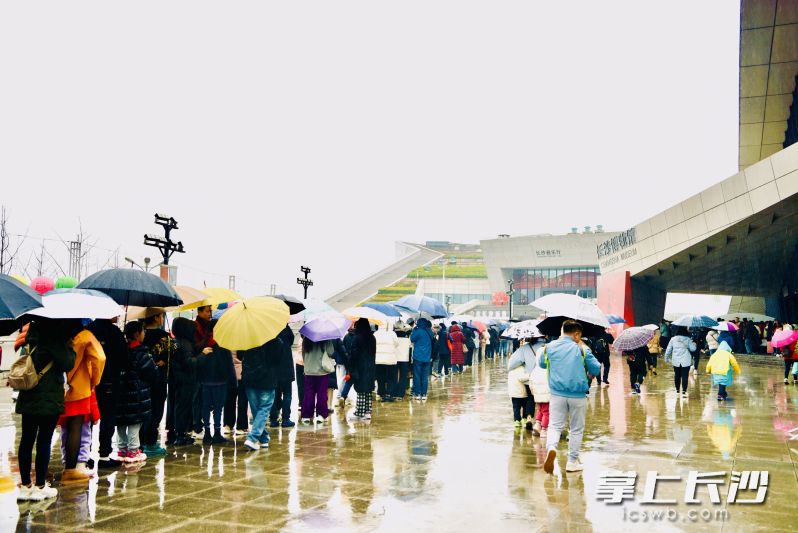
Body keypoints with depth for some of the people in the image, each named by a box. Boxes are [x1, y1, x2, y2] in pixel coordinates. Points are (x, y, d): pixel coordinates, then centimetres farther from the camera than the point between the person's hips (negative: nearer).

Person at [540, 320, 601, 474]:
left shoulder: (550, 347, 2)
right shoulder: (582, 349, -6)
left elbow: (541, 363, 18)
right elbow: (596, 370, 0)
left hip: (557, 394, 2)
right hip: (578, 396, -1)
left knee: (555, 426, 7)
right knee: (576, 430, 13)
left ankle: (551, 448, -22)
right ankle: (572, 462, 19)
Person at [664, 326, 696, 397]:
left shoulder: (673, 339, 0)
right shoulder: (688, 339, -6)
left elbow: (668, 350, 4)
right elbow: (693, 348, -6)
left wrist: (666, 358, 16)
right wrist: (694, 344, 15)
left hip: (676, 361, 2)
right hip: (686, 361, -2)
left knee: (677, 376, 13)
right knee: (685, 376, -1)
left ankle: (677, 390, 23)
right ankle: (684, 391, -7)